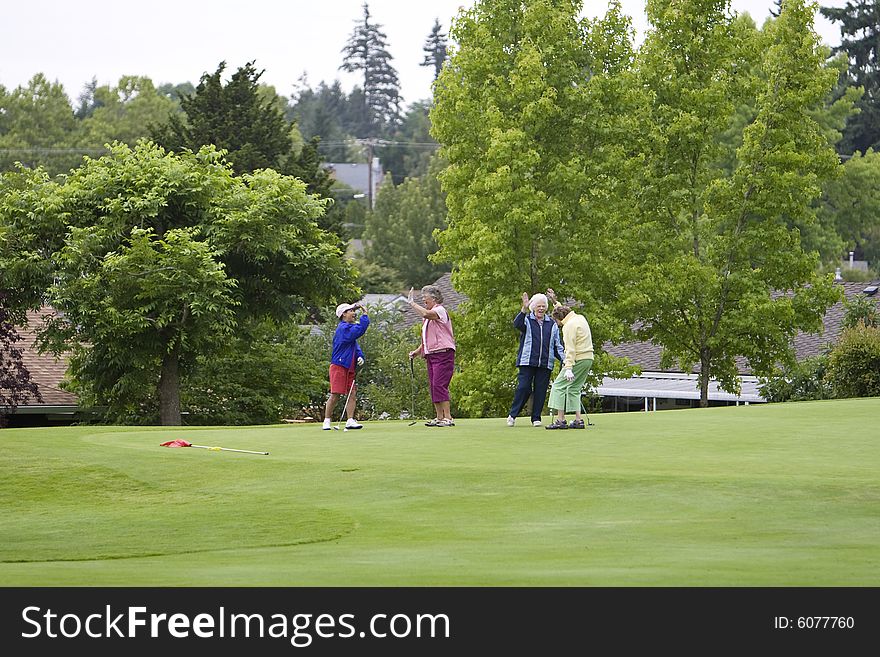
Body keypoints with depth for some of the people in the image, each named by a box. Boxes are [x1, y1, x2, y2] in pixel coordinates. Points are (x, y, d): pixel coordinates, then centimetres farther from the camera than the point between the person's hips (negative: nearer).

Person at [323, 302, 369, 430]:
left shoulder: (349, 328, 17)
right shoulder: (343, 327, -13)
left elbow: (355, 345, 19)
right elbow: (360, 329, -26)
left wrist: (360, 356, -1)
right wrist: (365, 315, -13)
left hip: (350, 368, 9)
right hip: (338, 367, -9)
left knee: (352, 393, 2)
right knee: (335, 395, -7)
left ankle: (350, 421, 1)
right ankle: (326, 422, 0)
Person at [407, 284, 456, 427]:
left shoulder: (440, 310, -7)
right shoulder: (428, 316, 22)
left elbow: (426, 314, -29)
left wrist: (412, 303, -18)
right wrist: (418, 351, 13)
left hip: (443, 353, -10)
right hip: (430, 355, 10)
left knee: (439, 385, -15)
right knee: (433, 386, 6)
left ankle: (448, 417, -16)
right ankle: (439, 418, 8)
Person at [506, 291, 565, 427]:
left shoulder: (552, 324, 17)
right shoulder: (527, 320, 6)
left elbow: (557, 345, 17)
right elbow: (517, 324, -18)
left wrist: (564, 358, 2)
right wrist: (524, 310, -33)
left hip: (545, 364, 3)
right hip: (527, 361, -3)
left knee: (540, 390, 1)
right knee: (523, 388, -10)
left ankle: (536, 418, 8)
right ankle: (512, 415, 1)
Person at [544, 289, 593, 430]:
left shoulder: (569, 326, -12)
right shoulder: (580, 318, 15)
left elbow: (570, 349, -21)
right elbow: (564, 312, 39)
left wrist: (568, 368, -26)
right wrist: (555, 302, 44)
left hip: (578, 360, -10)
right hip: (588, 359, 10)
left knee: (559, 386, -6)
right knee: (574, 389, 15)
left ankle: (560, 420, -12)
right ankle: (578, 420, 8)